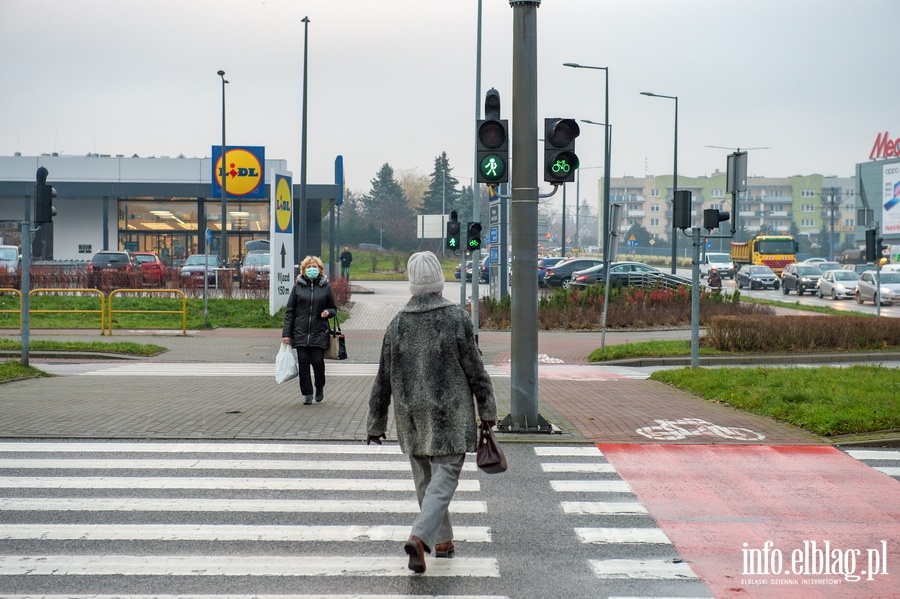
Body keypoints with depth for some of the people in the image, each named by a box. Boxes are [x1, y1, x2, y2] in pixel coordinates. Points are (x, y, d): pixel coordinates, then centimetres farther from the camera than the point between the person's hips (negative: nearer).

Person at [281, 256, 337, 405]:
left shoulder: (325, 287, 5)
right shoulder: (298, 286, 5)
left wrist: (328, 312, -10)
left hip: (319, 333, -1)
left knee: (318, 361, -5)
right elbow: (290, 311, 5)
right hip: (300, 332, 1)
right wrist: (286, 333, 0)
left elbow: (333, 308, 15)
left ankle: (320, 388, 21)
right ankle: (307, 394, 9)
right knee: (303, 363, -1)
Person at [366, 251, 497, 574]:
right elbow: (474, 369, -7)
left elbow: (383, 379, 5)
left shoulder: (398, 323, 1)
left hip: (411, 417, 4)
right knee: (444, 477, -3)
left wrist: (376, 422, 13)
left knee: (424, 480, 17)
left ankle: (442, 541, 25)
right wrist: (487, 409, 4)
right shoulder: (456, 318, -9)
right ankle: (419, 537, -21)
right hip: (450, 415, -4)